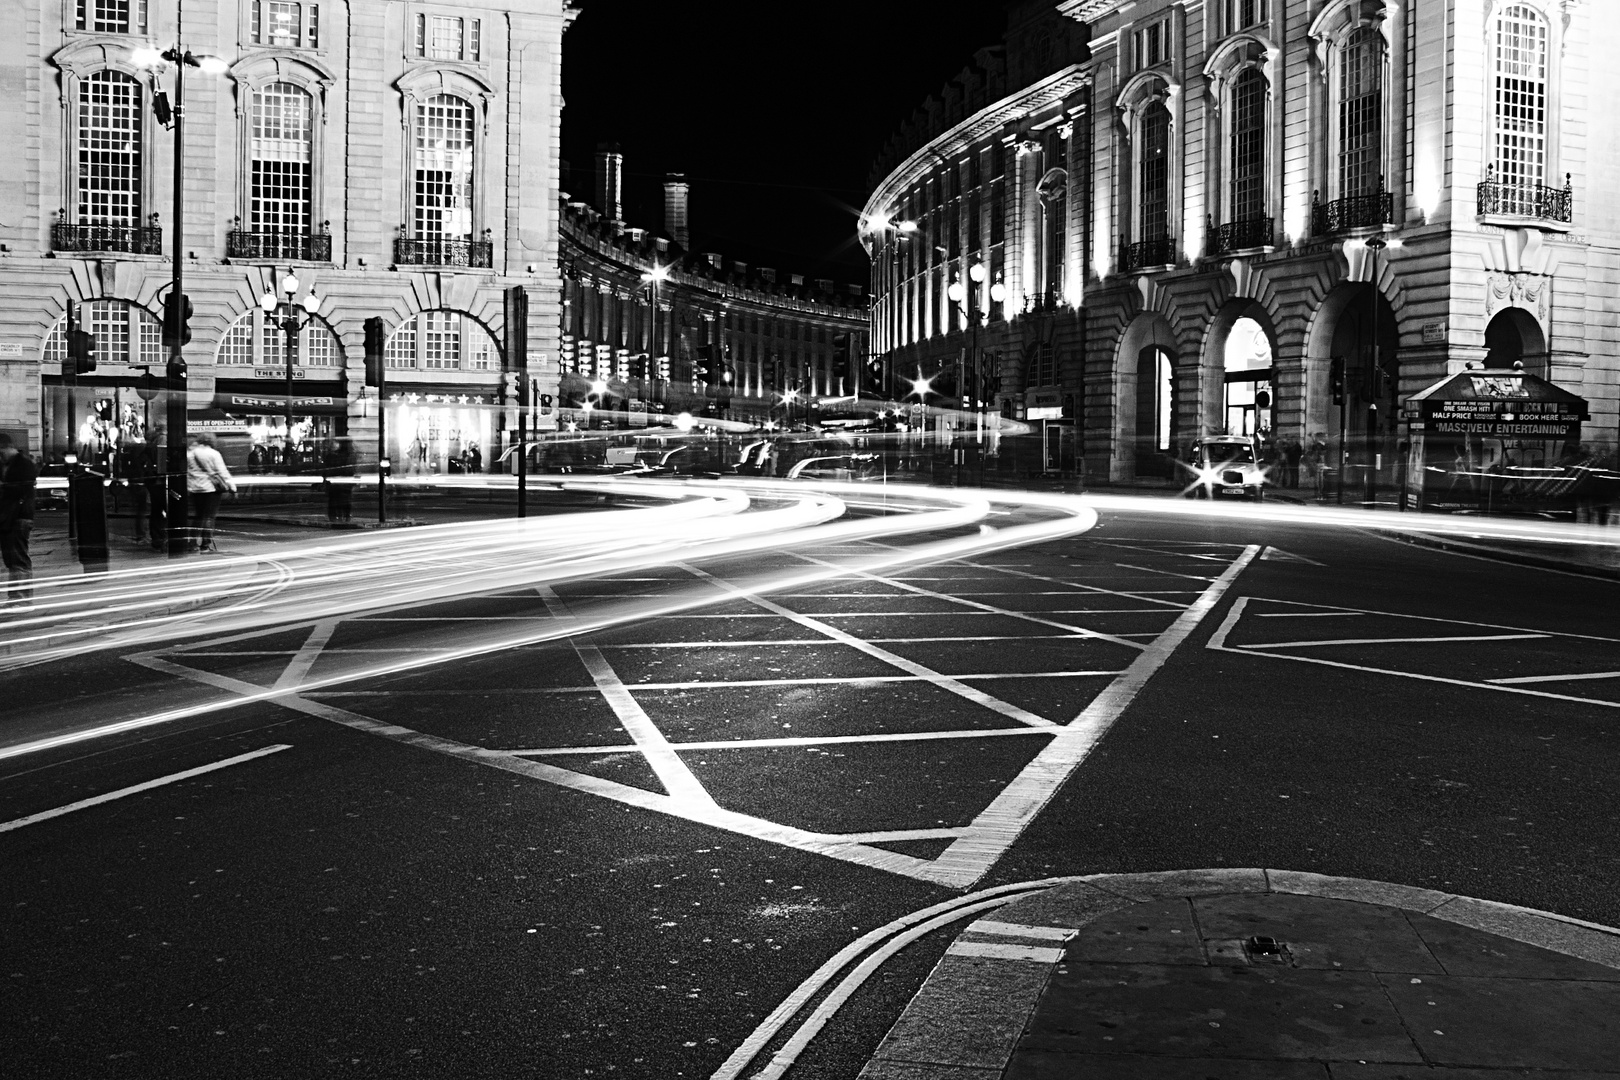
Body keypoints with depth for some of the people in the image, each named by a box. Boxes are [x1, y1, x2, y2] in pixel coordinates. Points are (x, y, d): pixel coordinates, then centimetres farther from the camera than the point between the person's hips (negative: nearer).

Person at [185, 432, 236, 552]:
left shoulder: (189, 454, 9)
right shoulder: (213, 454, -5)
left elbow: (186, 473, 11)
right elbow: (222, 471, -8)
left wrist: (187, 488, 16)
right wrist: (230, 484, -4)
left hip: (195, 488, 5)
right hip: (211, 488, -5)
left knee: (198, 516, 13)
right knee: (209, 516, -2)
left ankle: (192, 543, 10)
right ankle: (206, 544, -4)